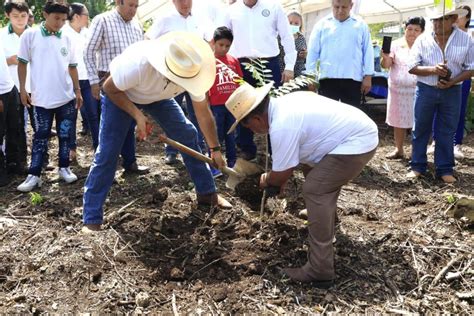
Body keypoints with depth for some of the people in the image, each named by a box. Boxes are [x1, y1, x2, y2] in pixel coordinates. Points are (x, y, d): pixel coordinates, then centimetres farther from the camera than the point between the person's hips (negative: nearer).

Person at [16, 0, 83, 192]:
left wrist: (77, 90, 10)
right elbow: (22, 63, 1)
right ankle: (34, 175, 11)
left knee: (65, 135, 10)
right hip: (42, 98, -3)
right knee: (40, 137, 3)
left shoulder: (66, 39, 6)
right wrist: (23, 89, -2)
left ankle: (64, 168, 24)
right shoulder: (30, 35, -3)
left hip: (67, 97, 3)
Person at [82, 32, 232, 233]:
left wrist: (215, 149, -12)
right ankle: (92, 220, -2)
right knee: (107, 153, -12)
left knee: (188, 135, -3)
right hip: (120, 95, -4)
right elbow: (109, 88, -24)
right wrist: (137, 116, -30)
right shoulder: (138, 64, -45)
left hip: (157, 97, 4)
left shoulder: (191, 72, -29)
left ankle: (207, 192, 14)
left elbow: (204, 113, -15)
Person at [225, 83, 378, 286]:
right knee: (313, 169, 27)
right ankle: (323, 218, 53)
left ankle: (320, 271, -12)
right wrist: (281, 177, 22)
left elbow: (281, 175, -10)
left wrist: (266, 181, 11)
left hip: (358, 143, -11)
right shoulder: (285, 103, 7)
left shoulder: (281, 126, -23)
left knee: (315, 190, -15)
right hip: (362, 130, 11)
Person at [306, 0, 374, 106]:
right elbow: (312, 52, 5)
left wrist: (368, 76, 1)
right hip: (328, 78, 0)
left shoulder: (361, 25, 8)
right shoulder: (322, 24, 7)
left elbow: (368, 51, 8)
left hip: (352, 79, 1)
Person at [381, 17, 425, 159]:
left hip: (417, 90, -1)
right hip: (398, 89, 2)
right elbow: (386, 65, -3)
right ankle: (398, 149, 21)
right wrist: (386, 58, -24)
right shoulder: (396, 45, 2)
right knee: (398, 120, 9)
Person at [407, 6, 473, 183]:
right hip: (425, 90, 0)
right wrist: (432, 70, -22)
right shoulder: (422, 40, -3)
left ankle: (445, 169, 18)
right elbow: (412, 67, -5)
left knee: (446, 132, 7)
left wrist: (452, 82, -17)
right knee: (420, 129, 7)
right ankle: (417, 166, 19)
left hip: (452, 92, 0)